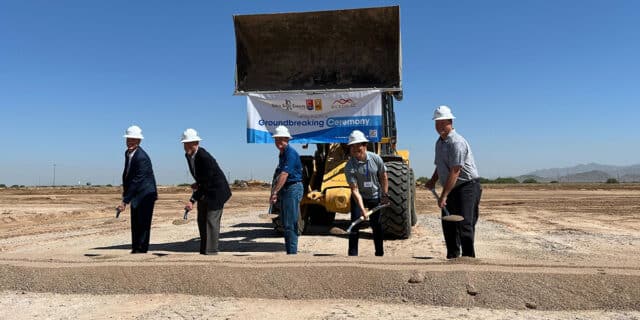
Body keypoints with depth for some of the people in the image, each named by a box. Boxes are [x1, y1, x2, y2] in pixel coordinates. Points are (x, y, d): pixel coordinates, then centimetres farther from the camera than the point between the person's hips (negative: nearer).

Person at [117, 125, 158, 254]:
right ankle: (135, 249, 24)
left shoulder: (142, 157, -24)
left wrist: (125, 201, -26)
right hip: (136, 195, 9)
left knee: (143, 224, -4)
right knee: (135, 224, 15)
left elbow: (137, 181, -26)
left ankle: (141, 250, 4)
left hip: (145, 195, -9)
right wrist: (125, 193, 10)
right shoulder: (128, 153, 5)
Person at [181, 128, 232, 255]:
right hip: (204, 191, 9)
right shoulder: (188, 155, -1)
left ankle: (211, 252, -5)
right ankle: (203, 251, 21)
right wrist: (197, 184, -3)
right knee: (202, 220, 11)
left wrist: (192, 200, -30)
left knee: (212, 220, -11)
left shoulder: (204, 157, -28)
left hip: (216, 191, -9)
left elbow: (206, 181, -28)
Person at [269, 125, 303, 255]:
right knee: (285, 224, 13)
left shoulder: (290, 153, -15)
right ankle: (289, 251, 20)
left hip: (293, 189, -10)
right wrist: (275, 192, 13)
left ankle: (292, 252, -6)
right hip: (285, 190, 10)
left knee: (290, 224, -10)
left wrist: (274, 192, -25)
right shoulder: (282, 154, 16)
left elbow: (284, 175, -23)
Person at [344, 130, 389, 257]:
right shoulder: (349, 167, -22)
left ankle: (380, 253, 21)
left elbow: (383, 177, 0)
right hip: (359, 198, -1)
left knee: (376, 225, 6)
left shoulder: (376, 158, -14)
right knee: (354, 225, -8)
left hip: (375, 197, 2)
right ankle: (352, 254, 1)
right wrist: (362, 208, -33)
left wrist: (385, 195, 0)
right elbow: (355, 190, -25)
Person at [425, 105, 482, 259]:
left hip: (467, 187, -9)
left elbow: (455, 172, -24)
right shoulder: (439, 142, 13)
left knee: (464, 224, -12)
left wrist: (444, 195, -26)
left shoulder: (456, 142, -18)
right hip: (452, 189, 10)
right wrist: (433, 180, 8)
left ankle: (468, 257, -4)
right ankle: (452, 257, 24)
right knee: (448, 224, 12)